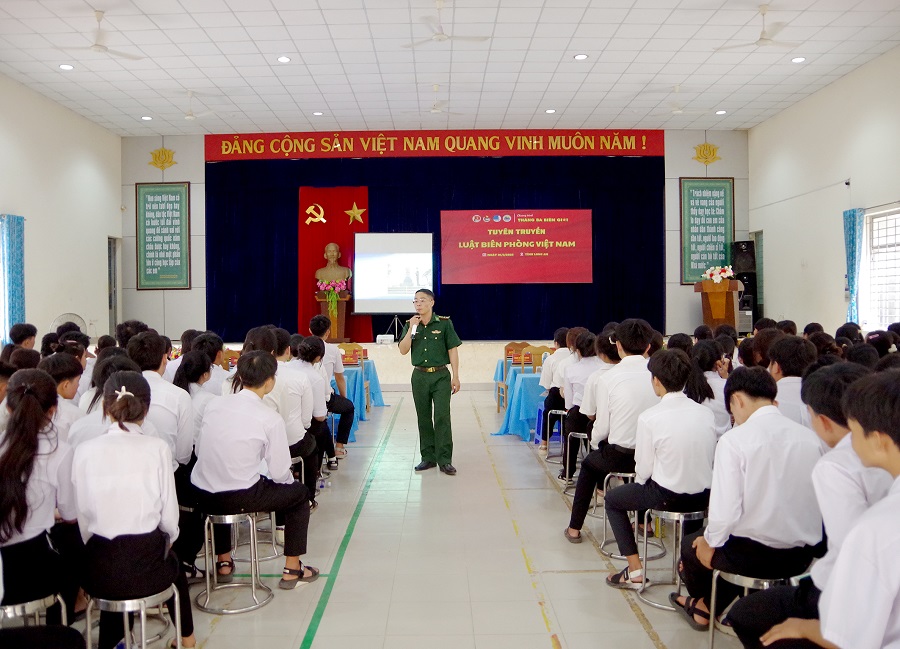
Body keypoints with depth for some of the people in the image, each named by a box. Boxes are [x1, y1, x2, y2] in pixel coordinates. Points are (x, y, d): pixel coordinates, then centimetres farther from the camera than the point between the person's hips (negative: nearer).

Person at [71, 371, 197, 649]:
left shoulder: (85, 451, -4)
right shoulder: (157, 448, -9)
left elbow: (83, 516, -1)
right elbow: (169, 515, -6)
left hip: (100, 571, 2)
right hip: (147, 566, -1)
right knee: (172, 563, 33)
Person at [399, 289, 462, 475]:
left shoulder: (444, 323, -3)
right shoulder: (410, 325, 6)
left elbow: (453, 350, -3)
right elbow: (403, 350, -3)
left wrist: (456, 376, -7)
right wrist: (412, 328, -12)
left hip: (441, 376, -3)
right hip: (420, 376, 3)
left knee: (442, 417, -7)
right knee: (424, 418, 8)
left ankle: (444, 460, -2)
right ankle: (428, 458, 18)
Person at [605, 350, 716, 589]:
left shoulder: (649, 418, -17)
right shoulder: (706, 413, -4)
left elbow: (644, 468, -12)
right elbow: (709, 458, 2)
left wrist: (640, 482, 10)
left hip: (667, 496, -5)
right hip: (704, 496, 6)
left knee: (612, 499, 18)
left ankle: (635, 571, 13)